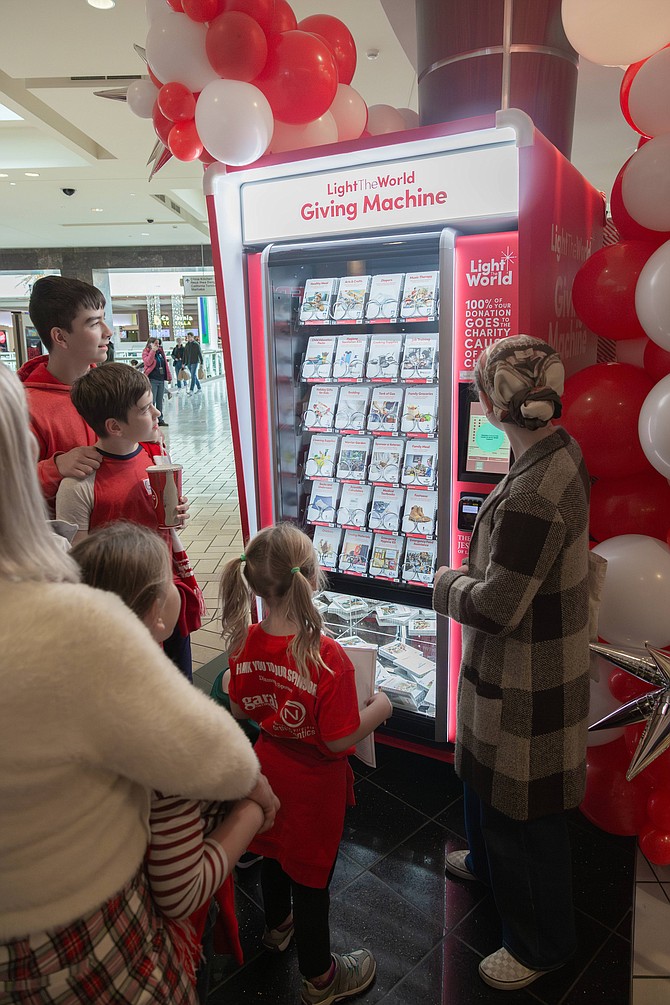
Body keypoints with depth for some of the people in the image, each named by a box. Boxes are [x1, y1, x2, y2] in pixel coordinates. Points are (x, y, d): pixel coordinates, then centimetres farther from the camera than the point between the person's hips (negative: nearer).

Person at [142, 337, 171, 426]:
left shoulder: (160, 351, 15)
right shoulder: (146, 352, -1)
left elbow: (165, 364, 19)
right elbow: (148, 362, -20)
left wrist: (169, 376, 15)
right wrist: (153, 351, -21)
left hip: (161, 379, 6)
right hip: (152, 380, -6)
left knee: (160, 401, 11)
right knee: (152, 401, -8)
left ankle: (160, 419, 18)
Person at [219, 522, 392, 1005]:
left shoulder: (245, 642, -16)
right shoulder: (327, 657, -35)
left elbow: (241, 710, -2)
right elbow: (340, 740, -28)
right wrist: (379, 708, -12)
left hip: (269, 765, 6)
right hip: (314, 784, -6)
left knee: (275, 851, 31)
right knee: (312, 875, 16)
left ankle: (277, 925, 60)